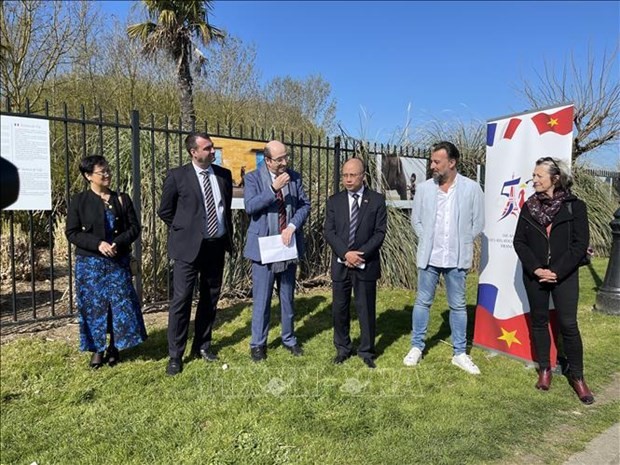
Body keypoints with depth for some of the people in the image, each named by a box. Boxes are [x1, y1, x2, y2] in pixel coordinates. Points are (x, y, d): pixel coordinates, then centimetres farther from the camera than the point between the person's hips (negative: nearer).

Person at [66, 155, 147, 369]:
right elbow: (72, 232, -4)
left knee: (121, 303, 2)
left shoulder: (122, 199, 5)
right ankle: (97, 349, 21)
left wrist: (118, 243, -14)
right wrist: (98, 244, -18)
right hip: (90, 262, -1)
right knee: (94, 305, 5)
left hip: (118, 261, 2)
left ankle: (114, 348, 19)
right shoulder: (79, 201, -1)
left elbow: (134, 227, 3)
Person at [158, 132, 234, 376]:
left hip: (217, 245, 4)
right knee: (181, 300, -2)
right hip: (189, 246, -4)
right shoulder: (177, 176, -6)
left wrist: (228, 234, 12)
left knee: (210, 299, 12)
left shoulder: (224, 175, 6)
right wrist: (185, 230, 2)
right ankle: (175, 355, 11)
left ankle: (202, 345, 28)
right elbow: (165, 211, 3)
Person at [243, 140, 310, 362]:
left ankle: (289, 338, 30)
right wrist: (273, 189, -24)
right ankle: (258, 343, 18)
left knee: (288, 296, 15)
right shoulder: (253, 177, -4)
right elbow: (250, 206, -17)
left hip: (288, 244, 4)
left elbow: (305, 204, 3)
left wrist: (293, 225, -13)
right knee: (261, 298, 3)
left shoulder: (294, 177, 5)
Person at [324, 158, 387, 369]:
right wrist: (346, 253, -15)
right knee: (339, 309, 9)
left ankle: (367, 351, 22)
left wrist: (361, 255, -15)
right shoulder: (334, 201, 5)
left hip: (366, 264, -2)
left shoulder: (377, 200, 0)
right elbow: (329, 232, -2)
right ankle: (342, 348, 27)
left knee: (366, 309, 7)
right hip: (340, 264, 2)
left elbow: (380, 232, -5)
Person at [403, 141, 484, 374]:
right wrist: (427, 242, 1)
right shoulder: (424, 188, -2)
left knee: (458, 306, 10)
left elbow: (478, 222, 2)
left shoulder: (471, 188, -5)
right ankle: (416, 347, 24)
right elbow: (416, 219, 8)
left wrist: (461, 243, 0)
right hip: (428, 257, 1)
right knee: (423, 302, 10)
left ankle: (460, 353, 23)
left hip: (456, 258, -1)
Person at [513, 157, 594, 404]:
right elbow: (519, 241, 1)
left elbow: (580, 244, -7)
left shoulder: (575, 206, -5)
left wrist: (557, 271, -14)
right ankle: (544, 369, 25)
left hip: (564, 275, -3)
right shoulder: (529, 206, 3)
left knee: (568, 325, -1)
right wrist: (535, 268, -11)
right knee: (539, 321, 10)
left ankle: (576, 376, 15)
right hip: (535, 275, 3)